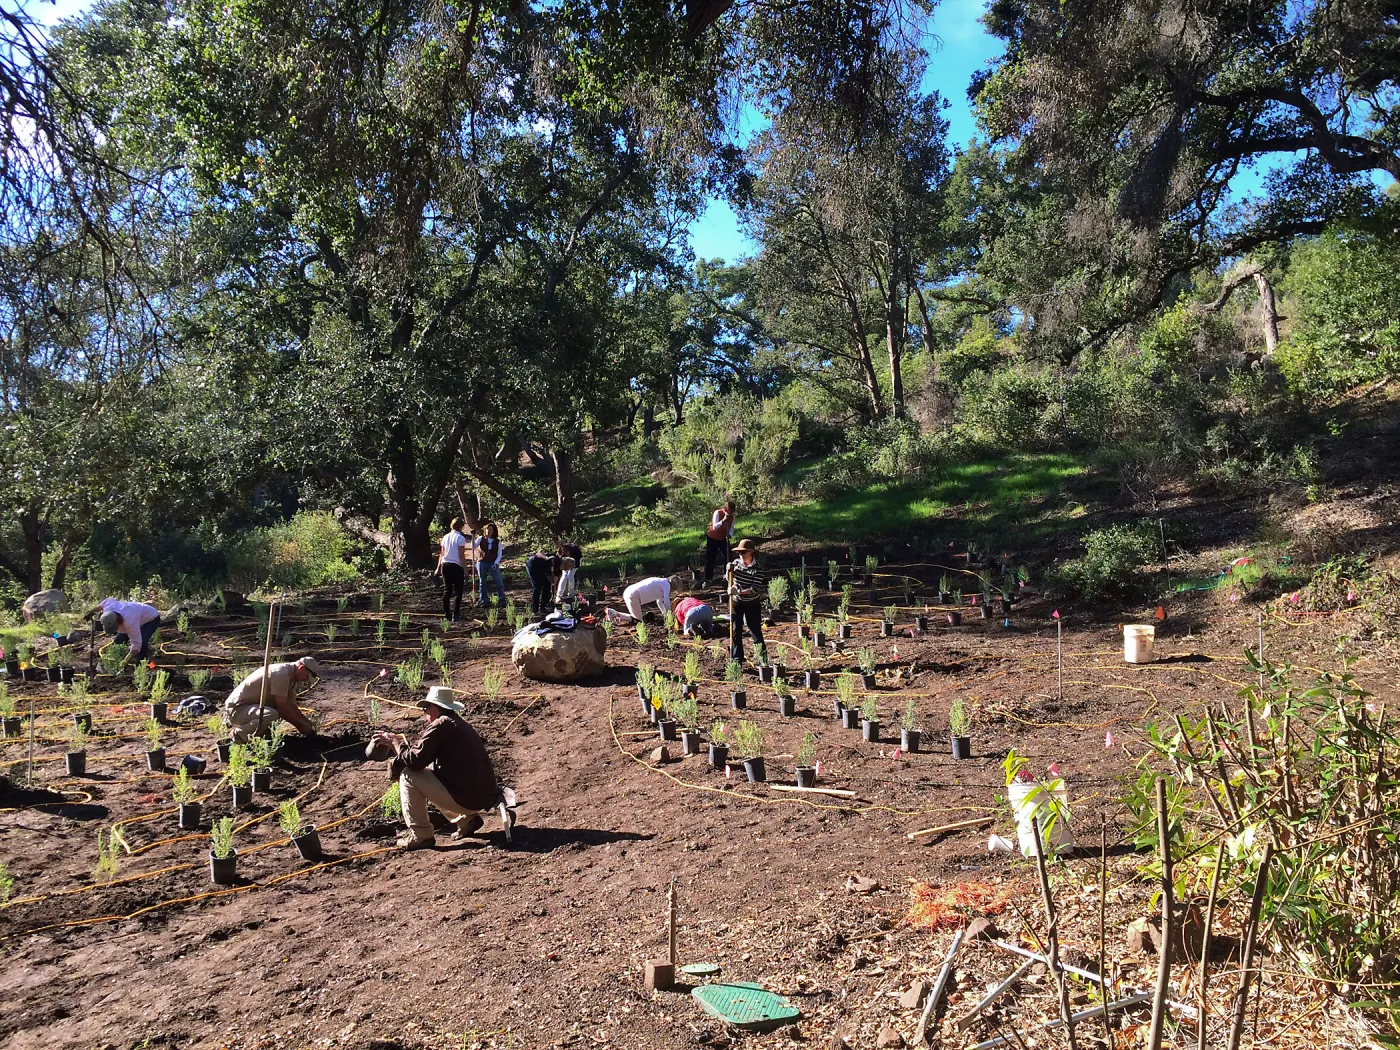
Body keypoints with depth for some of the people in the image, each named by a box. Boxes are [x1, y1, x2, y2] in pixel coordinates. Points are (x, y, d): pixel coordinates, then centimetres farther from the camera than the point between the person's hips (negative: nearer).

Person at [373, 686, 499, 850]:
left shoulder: (440, 725, -10)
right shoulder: (461, 725, 17)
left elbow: (415, 760, -14)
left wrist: (395, 742, 1)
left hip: (465, 798, -9)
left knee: (408, 776, -2)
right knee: (430, 773, 28)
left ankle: (420, 836, 1)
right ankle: (466, 819, 18)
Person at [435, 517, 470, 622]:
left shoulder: (445, 537, 9)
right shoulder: (460, 538, -9)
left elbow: (441, 554, 12)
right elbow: (461, 556, -13)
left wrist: (439, 568, 18)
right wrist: (465, 570, -10)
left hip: (445, 565, 6)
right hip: (456, 566, -6)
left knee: (447, 590, 11)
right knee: (458, 591, 1)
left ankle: (446, 614, 13)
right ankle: (456, 614, -2)